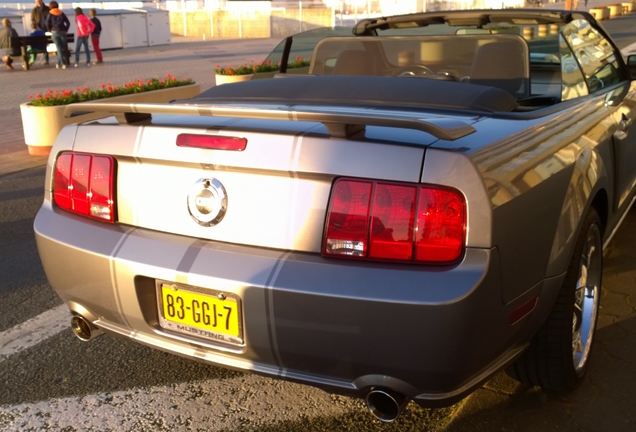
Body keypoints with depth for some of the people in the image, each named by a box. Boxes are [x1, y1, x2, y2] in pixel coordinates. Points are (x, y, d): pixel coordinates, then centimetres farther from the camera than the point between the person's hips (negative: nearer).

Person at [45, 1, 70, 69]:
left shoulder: (50, 14, 3)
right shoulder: (61, 13, 8)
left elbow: (47, 24, -3)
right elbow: (68, 23, 5)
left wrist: (50, 30, 11)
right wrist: (65, 30, 11)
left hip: (55, 32, -1)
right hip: (62, 32, 1)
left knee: (59, 48, -2)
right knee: (62, 48, 8)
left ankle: (63, 63, -12)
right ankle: (59, 63, 10)